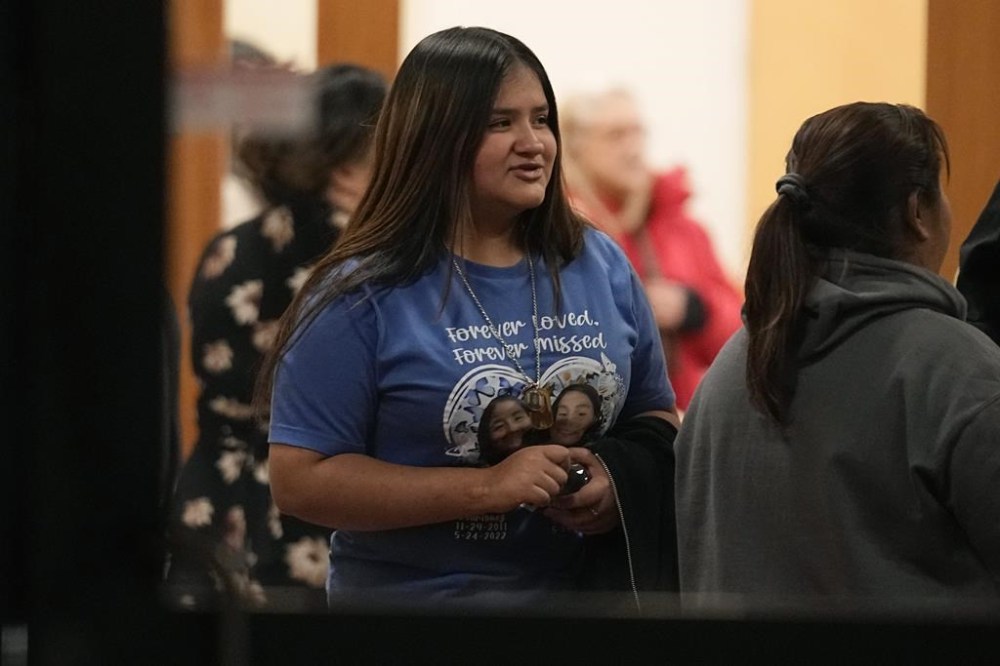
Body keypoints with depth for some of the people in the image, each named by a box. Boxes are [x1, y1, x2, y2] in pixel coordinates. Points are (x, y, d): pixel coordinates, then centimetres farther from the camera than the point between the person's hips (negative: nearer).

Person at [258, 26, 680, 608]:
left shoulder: (600, 266, 1)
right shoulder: (363, 296, -13)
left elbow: (657, 419, 11)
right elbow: (300, 480, -16)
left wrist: (620, 484, -12)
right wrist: (488, 488, -23)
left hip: (582, 596, 4)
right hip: (413, 600, -4)